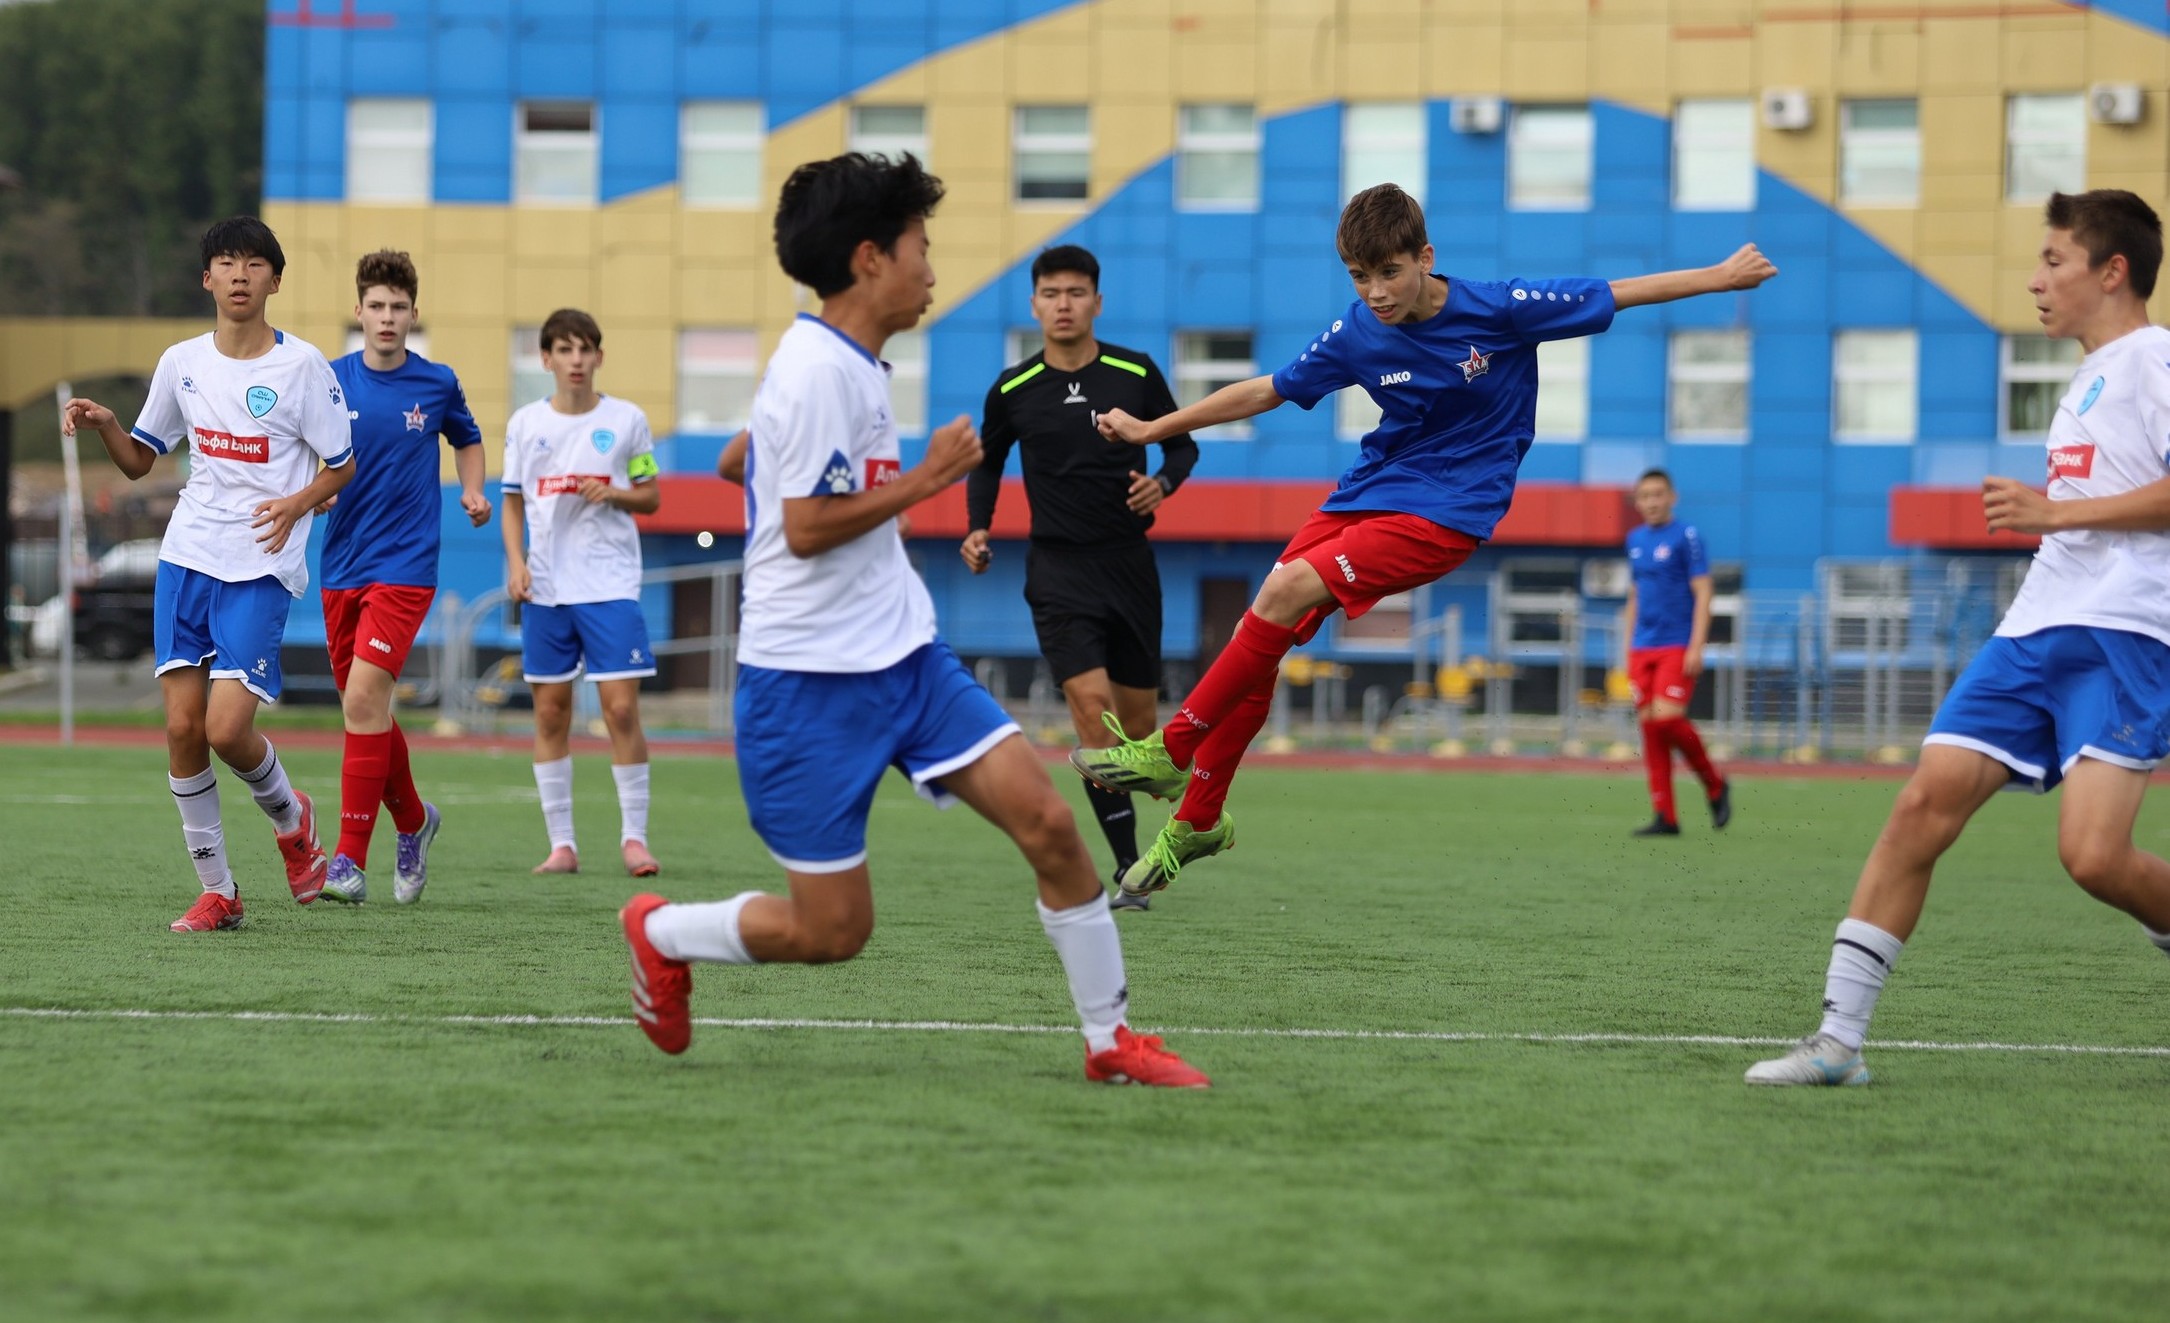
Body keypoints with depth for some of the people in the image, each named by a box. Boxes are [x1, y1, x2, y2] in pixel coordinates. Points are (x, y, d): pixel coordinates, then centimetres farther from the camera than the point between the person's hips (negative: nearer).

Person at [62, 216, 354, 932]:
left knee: (227, 729, -15)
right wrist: (104, 425, -3)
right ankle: (216, 891, 9)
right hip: (186, 558, 4)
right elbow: (138, 460, 17)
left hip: (262, 570, -4)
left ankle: (291, 817, 18)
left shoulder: (301, 365, -5)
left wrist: (298, 503, -18)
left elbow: (341, 465, 2)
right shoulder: (181, 362, 7)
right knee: (182, 727, -2)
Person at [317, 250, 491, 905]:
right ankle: (413, 820, 37)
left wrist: (473, 492, 2)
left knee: (364, 697, -17)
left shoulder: (438, 383, 0)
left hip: (405, 563, -3)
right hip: (342, 565, 3)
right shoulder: (329, 381, 2)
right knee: (366, 707, 11)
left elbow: (467, 439, 19)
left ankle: (351, 860, -17)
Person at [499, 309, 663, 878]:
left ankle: (634, 837, 0)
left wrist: (614, 493, -12)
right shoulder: (525, 423, 6)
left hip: (610, 584, -2)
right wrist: (516, 562, -2)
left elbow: (652, 496, 8)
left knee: (621, 706, -9)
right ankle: (561, 843, 9)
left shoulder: (626, 420, 2)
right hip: (545, 589, 2)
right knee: (551, 712, 3)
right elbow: (513, 504, 12)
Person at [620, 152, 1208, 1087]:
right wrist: (928, 478, -13)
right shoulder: (820, 371, -17)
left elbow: (739, 460, 26)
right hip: (811, 683, -9)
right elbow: (807, 526, -22)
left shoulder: (849, 366, 12)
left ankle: (1111, 1039, 4)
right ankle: (660, 934, 24)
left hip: (904, 658, 9)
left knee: (1047, 820, -5)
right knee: (833, 929, -3)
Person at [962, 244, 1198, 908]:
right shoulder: (1011, 390, -1)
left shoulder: (1137, 375, -1)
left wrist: (1163, 483, -10)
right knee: (1092, 703, -19)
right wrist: (978, 529, 0)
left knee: (1138, 718, 7)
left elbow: (1182, 443, 11)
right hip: (1058, 571, -2)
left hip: (1129, 561, 2)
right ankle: (1128, 867, -19)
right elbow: (987, 462, 15)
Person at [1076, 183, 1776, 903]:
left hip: (1447, 513, -5)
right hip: (1367, 491, 5)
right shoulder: (1356, 335, -4)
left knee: (1288, 590, -24)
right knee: (1262, 637, -5)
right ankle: (1197, 818, 10)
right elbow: (1265, 391, 9)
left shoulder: (1498, 309, -15)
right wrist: (1152, 430, 11)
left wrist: (1721, 276, -2)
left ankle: (1169, 750, -15)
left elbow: (1617, 293, -4)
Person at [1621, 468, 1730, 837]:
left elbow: (1703, 593, -8)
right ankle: (1664, 817, 3)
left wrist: (1696, 647, -15)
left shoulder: (1686, 536, -5)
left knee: (1667, 717, -19)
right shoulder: (1635, 540, 13)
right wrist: (1628, 648, 17)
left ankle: (1715, 785, 3)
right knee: (1649, 725, 0)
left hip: (1678, 646, -6)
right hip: (1643, 650, 6)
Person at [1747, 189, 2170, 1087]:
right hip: (2036, 632, 8)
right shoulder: (2090, 380, 24)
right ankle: (1839, 1037, -7)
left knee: (2093, 854, -23)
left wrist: (2057, 511, -17)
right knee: (1925, 803, -6)